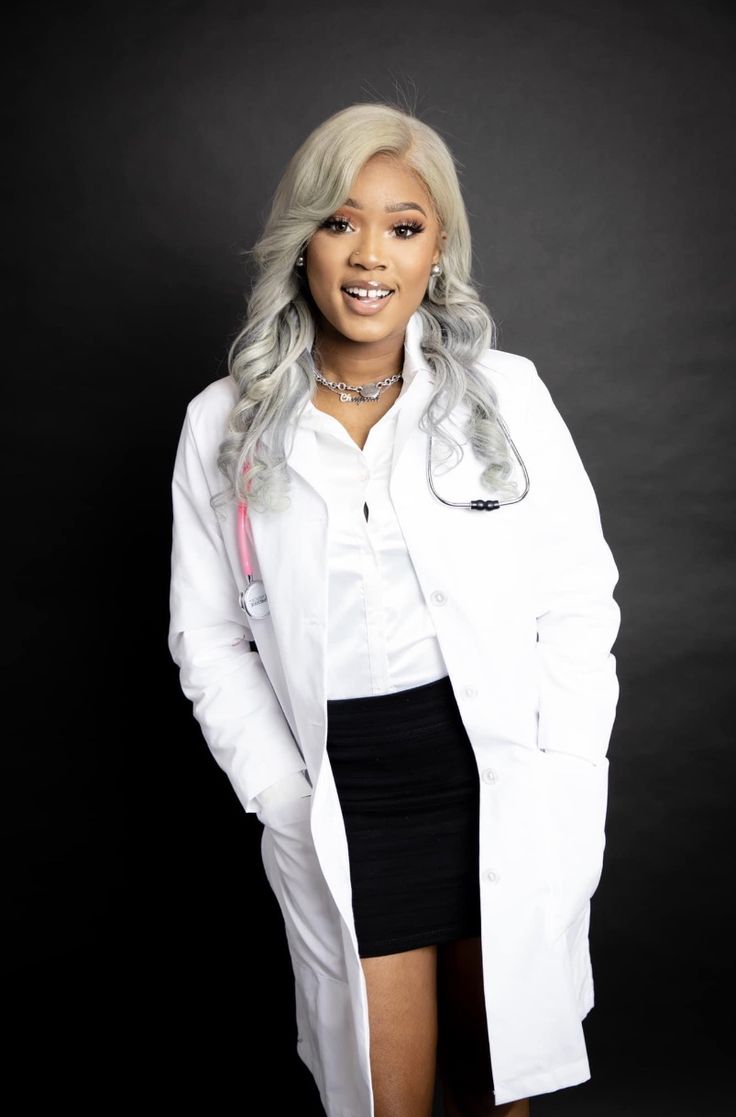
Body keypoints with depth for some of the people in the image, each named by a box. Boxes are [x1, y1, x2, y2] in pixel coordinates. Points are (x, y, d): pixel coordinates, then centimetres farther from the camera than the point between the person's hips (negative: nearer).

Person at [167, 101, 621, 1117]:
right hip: (341, 799, 0)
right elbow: (208, 635, 3)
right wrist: (283, 797, -4)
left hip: (504, 787, 1)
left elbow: (579, 599, 2)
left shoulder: (508, 394, -1)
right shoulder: (225, 426, 0)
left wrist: (554, 784, -4)